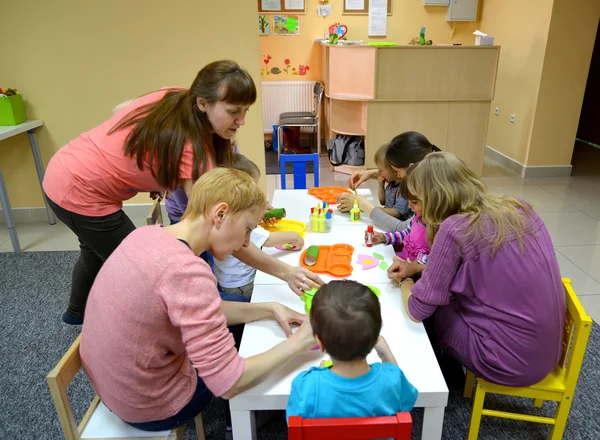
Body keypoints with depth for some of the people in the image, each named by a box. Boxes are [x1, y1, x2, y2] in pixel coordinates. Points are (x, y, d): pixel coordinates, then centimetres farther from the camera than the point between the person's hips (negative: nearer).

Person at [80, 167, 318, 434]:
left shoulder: (148, 234, -6)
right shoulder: (187, 271, -34)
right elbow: (229, 383, -31)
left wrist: (269, 309, -4)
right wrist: (298, 342, -18)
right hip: (151, 407, -7)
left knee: (229, 329, 24)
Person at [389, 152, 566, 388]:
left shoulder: (454, 229, -22)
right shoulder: (520, 209, 1)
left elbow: (417, 310, -14)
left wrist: (406, 283, 7)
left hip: (511, 361, -7)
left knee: (430, 310, 13)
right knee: (449, 296, 20)